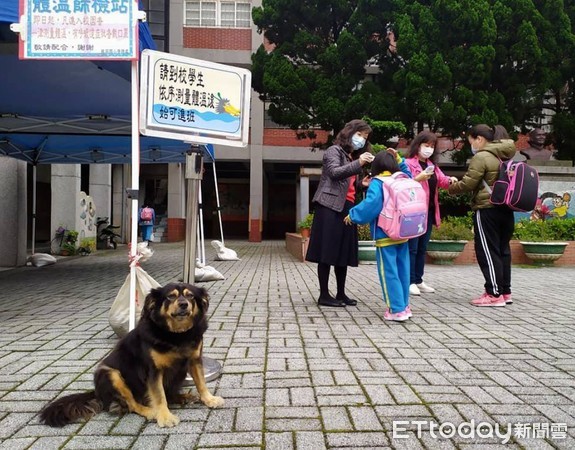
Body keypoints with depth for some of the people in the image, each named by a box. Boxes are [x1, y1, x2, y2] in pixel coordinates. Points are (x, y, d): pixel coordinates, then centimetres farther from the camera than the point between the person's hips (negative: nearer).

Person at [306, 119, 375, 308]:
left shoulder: (352, 156, 24)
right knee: (327, 251, -7)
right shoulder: (334, 150, 0)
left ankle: (341, 293, 16)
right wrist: (358, 163, -25)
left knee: (344, 251, 8)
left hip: (346, 207, 8)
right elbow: (334, 172, -17)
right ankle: (324, 295, -2)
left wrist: (361, 183, 4)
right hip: (330, 206, -8)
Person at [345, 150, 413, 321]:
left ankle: (397, 310, -1)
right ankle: (404, 306, 20)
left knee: (388, 272, -2)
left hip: (385, 235, -7)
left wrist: (353, 215, -12)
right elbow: (408, 173, 32)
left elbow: (371, 204, -23)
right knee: (402, 270, 12)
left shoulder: (377, 183, -11)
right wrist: (398, 159, 27)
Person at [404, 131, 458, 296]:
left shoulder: (432, 165, 17)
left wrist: (450, 180, -14)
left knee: (422, 248, 12)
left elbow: (441, 181, 6)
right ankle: (410, 282, 2)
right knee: (412, 248, -4)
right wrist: (418, 178, -30)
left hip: (429, 211, 8)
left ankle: (418, 281, 20)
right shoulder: (408, 163, -7)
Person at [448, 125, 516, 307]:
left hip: (487, 210, -8)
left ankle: (494, 294, 0)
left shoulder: (482, 157, -12)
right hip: (506, 209, 8)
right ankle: (505, 292, 20)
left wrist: (451, 188, 8)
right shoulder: (506, 156, 13)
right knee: (503, 249, 13)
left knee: (487, 251, -2)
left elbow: (468, 184, -11)